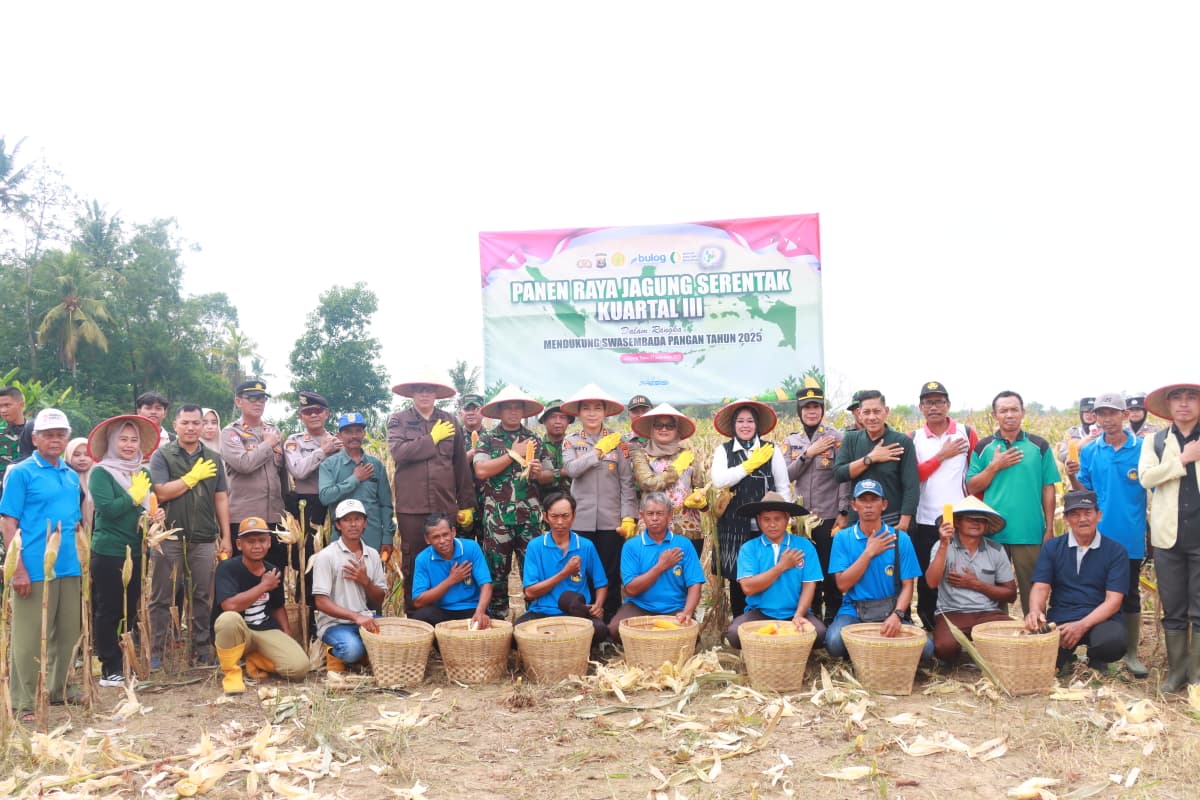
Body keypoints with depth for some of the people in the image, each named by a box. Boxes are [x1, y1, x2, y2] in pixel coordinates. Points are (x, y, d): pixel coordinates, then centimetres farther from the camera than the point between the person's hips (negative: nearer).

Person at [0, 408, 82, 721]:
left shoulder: (72, 476, 12)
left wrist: (83, 563, 14)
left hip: (69, 568, 6)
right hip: (35, 569, -6)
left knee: (68, 633, 13)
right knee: (28, 637, 0)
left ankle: (59, 689, 28)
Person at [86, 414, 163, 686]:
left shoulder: (143, 473, 12)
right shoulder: (100, 473, -6)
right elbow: (107, 509, -19)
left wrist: (157, 515, -3)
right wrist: (134, 496, -10)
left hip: (137, 552, 6)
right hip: (108, 552, -6)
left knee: (131, 610, 12)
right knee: (108, 610, 1)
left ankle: (127, 664, 21)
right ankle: (110, 669, 7)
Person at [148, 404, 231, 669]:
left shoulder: (213, 458, 11)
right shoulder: (162, 455, 1)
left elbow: (221, 499, 10)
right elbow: (161, 493, -12)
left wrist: (226, 537, 6)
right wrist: (194, 476, -9)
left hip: (203, 538, 3)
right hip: (169, 536, -3)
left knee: (203, 597, 8)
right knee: (161, 598, 4)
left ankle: (202, 649, 17)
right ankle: (155, 652, 12)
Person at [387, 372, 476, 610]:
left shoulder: (450, 421, 11)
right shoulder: (398, 420, 6)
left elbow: (462, 465, 10)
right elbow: (398, 452, -13)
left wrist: (467, 505, 7)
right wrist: (432, 439, -6)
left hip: (445, 505, 1)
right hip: (411, 505, -1)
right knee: (412, 562, 5)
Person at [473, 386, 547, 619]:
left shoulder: (534, 440, 12)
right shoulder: (487, 439, 4)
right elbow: (481, 470, -12)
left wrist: (539, 473, -8)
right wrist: (514, 454, -9)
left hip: (530, 515, 2)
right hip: (497, 516, -2)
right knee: (497, 570, 4)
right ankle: (497, 618, 16)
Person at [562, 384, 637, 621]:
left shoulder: (618, 441, 4)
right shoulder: (571, 442, 7)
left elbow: (627, 482, 1)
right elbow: (572, 469, -12)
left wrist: (628, 517, -6)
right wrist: (598, 451, -11)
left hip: (611, 520, 0)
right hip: (581, 520, 1)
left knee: (611, 575, 4)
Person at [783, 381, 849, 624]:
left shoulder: (836, 437, -4)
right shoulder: (791, 441, 7)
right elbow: (786, 475, -2)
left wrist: (843, 512, -11)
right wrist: (808, 453, -14)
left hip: (829, 515, -3)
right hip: (802, 516, 4)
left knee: (831, 567, 3)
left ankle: (833, 614, 17)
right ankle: (812, 613, 25)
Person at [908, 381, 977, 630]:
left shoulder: (967, 433, 3)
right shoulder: (914, 439, 5)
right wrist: (942, 455, -8)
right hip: (925, 522, 1)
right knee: (927, 581, 7)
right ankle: (930, 629, 19)